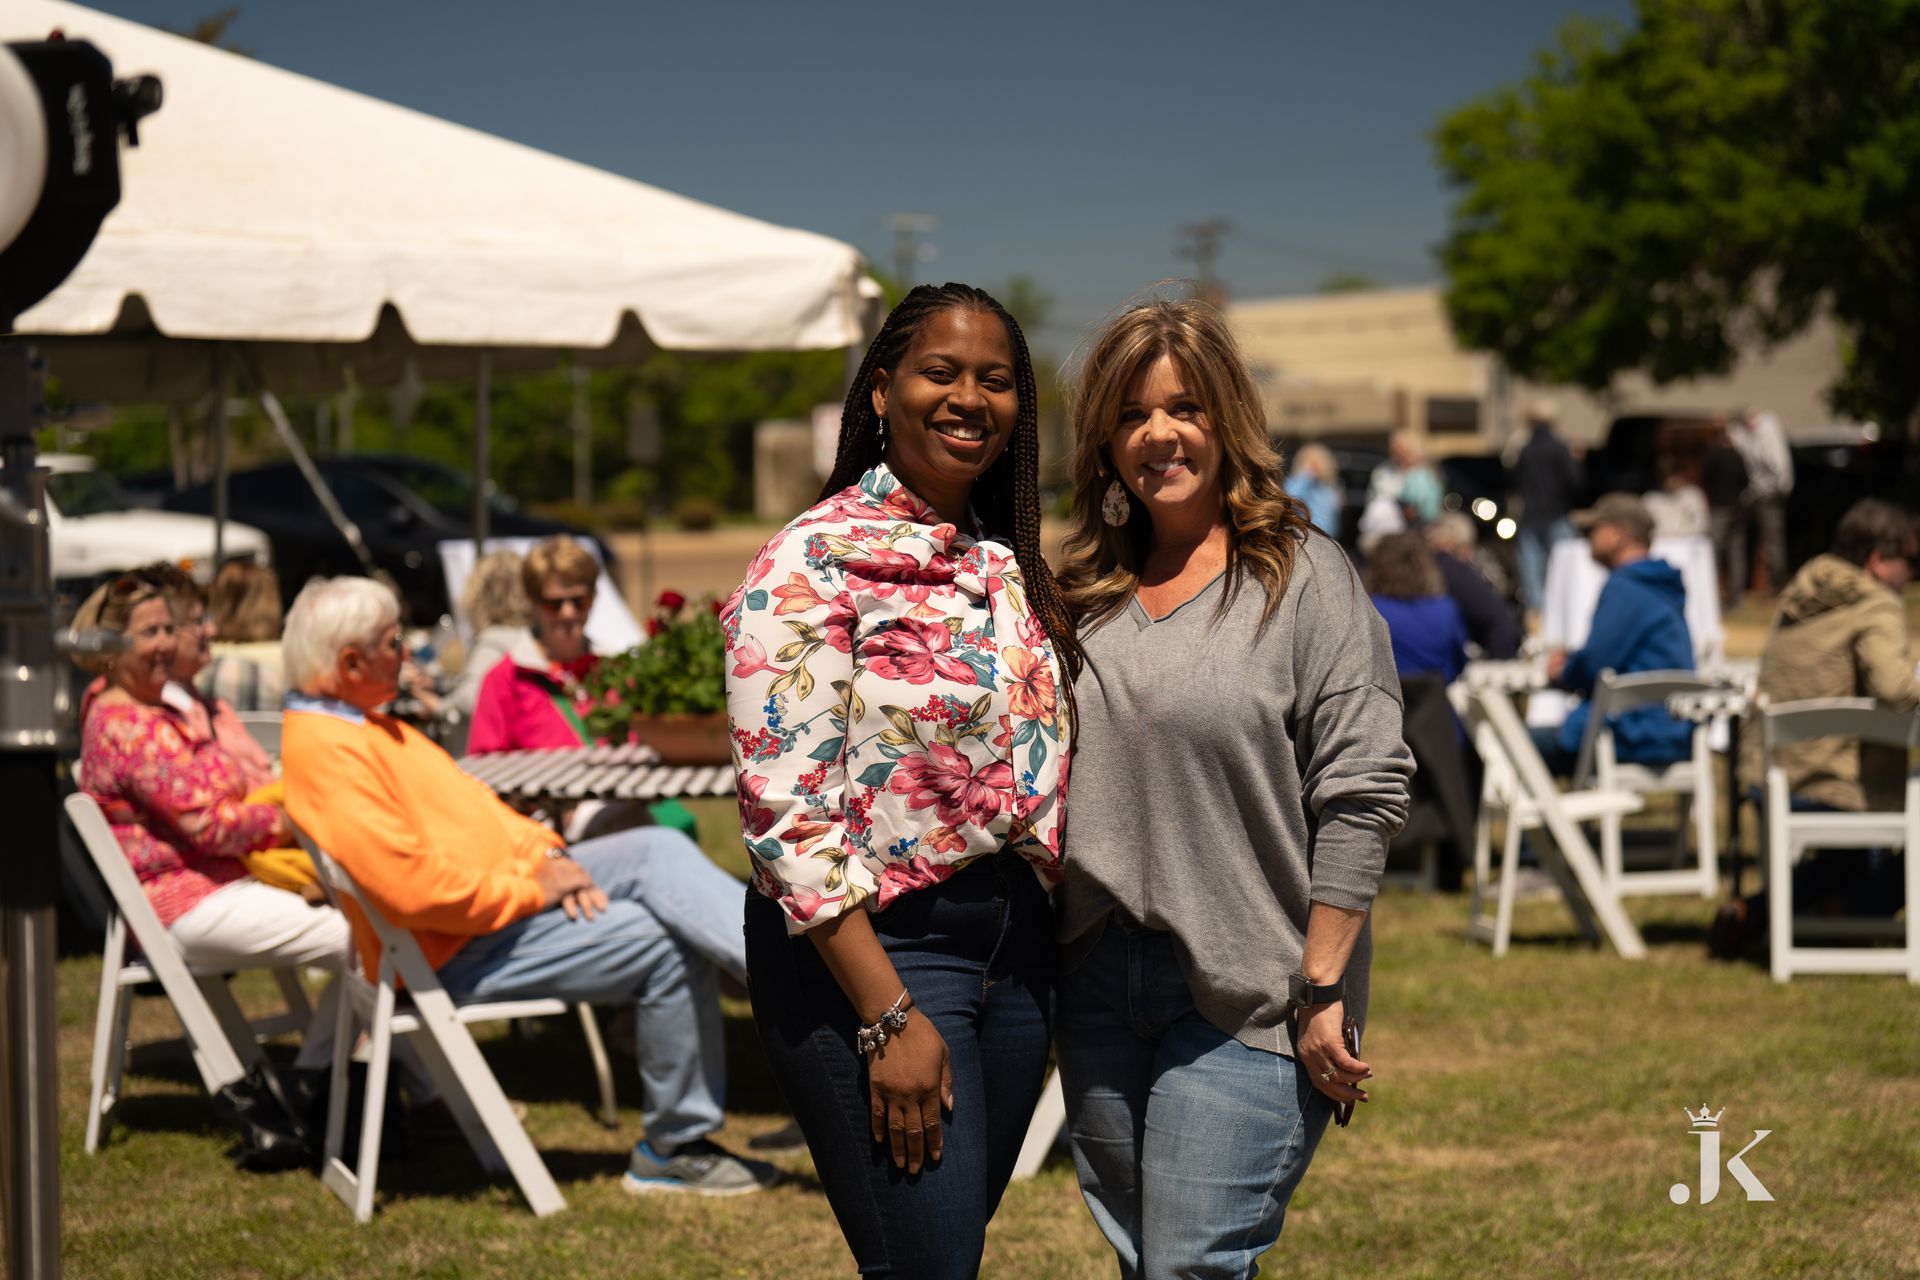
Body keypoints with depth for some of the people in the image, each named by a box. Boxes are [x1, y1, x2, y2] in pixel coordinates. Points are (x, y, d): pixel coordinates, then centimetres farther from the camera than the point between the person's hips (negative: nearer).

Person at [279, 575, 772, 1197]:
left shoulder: (366, 724, 14)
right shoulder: (324, 752, -22)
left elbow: (467, 799, 20)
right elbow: (417, 889, -29)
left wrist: (545, 854, 2)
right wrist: (533, 891, -17)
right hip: (461, 948, -10)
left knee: (659, 849, -9)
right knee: (668, 946, -16)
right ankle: (674, 1145, -6)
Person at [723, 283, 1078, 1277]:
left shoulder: (1008, 564, 11)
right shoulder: (814, 563, -11)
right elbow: (788, 820, -17)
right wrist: (889, 1015, -19)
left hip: (1012, 938, 7)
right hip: (866, 946, -7)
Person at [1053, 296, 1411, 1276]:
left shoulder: (1303, 578, -5)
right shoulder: (1082, 591, 11)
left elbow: (1362, 796, -10)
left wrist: (1324, 991, -14)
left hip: (1244, 998, -6)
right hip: (1097, 982, 6)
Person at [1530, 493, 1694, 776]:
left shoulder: (1624, 589, -11)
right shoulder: (1664, 588, 19)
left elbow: (1595, 664, -16)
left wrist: (1562, 675, 5)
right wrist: (1571, 664, 12)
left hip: (1635, 738, -10)